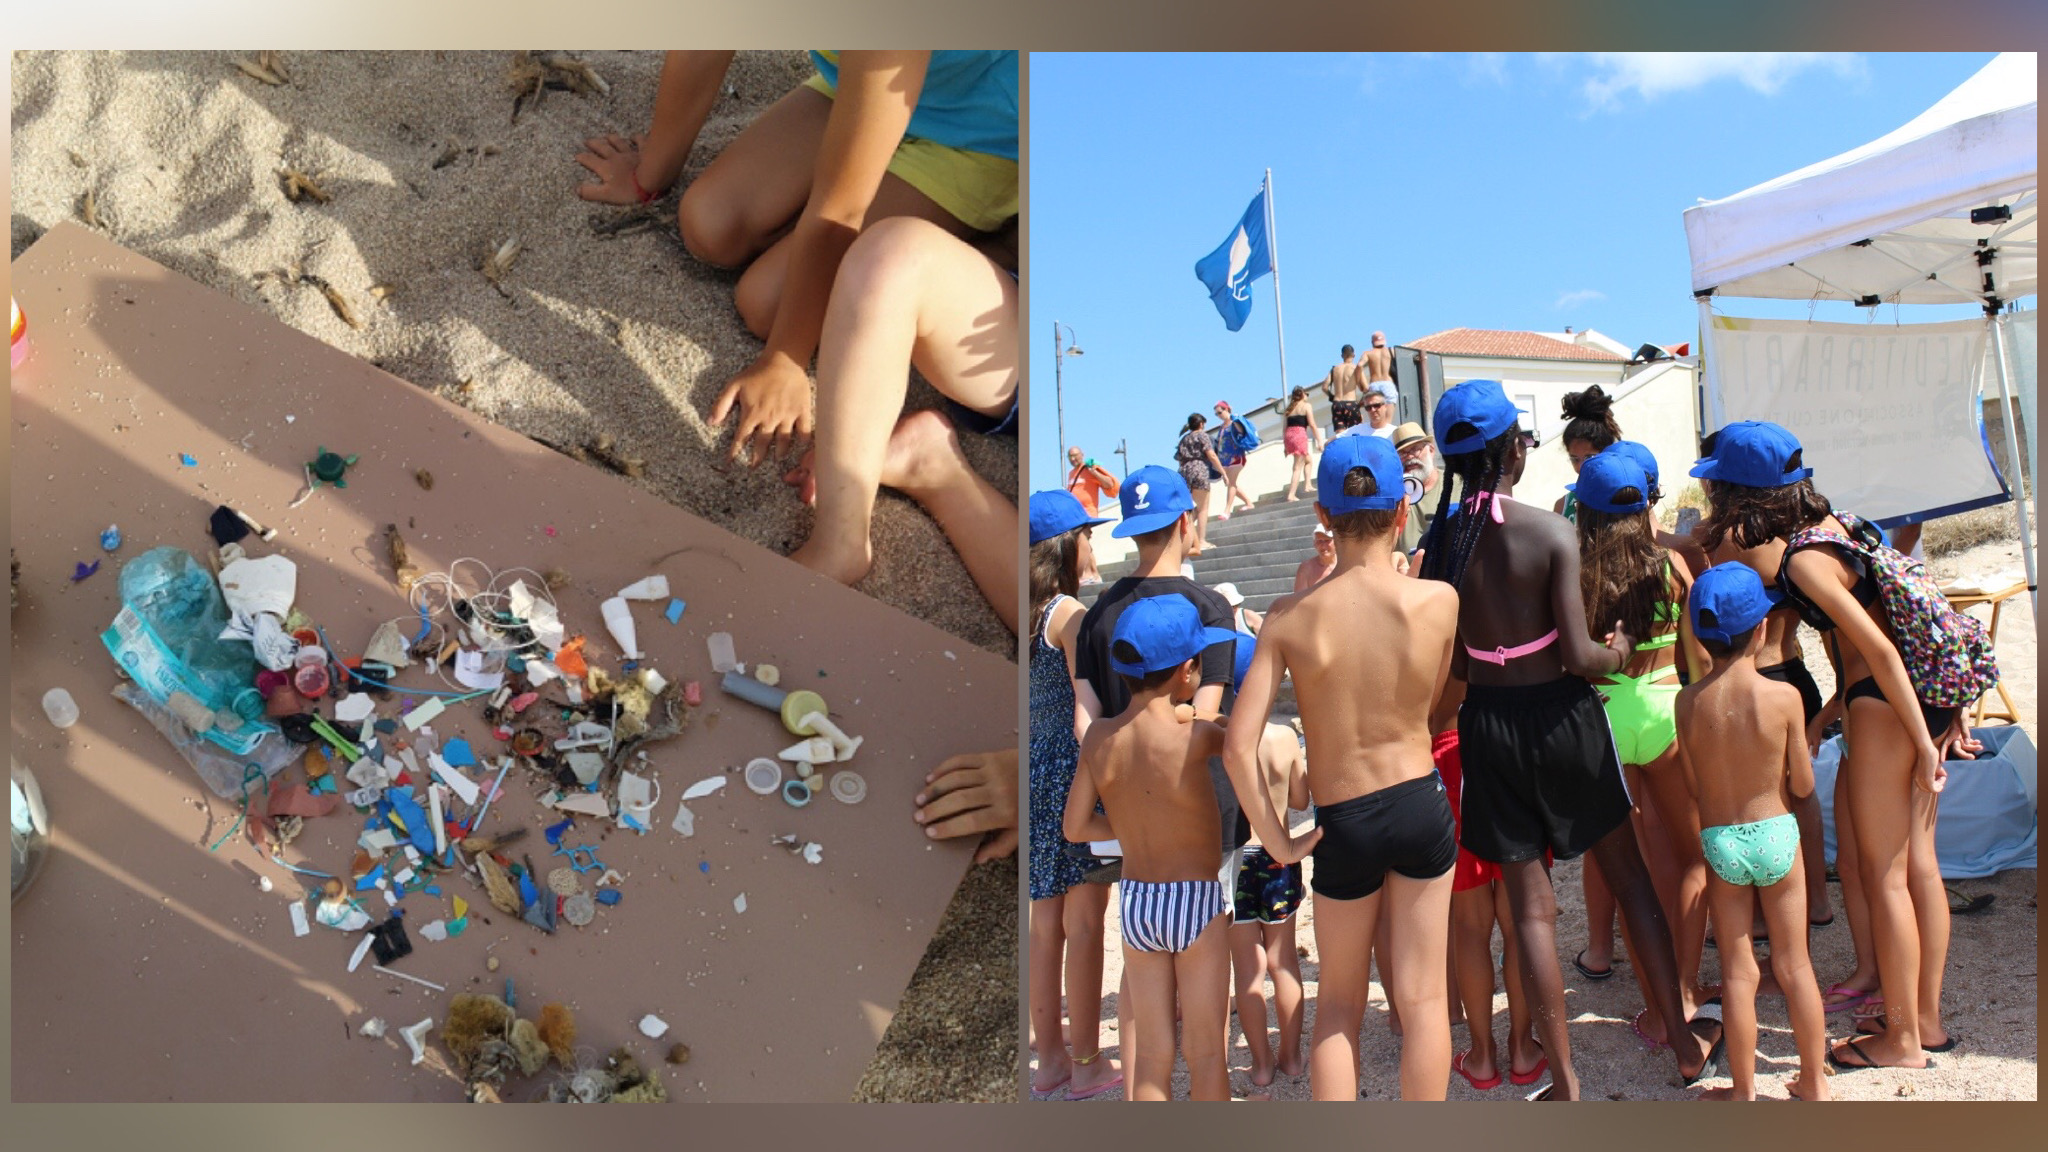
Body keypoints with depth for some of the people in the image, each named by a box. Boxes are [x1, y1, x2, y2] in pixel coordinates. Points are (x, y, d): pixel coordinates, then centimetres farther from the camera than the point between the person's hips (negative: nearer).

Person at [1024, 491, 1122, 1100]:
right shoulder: (1070, 614, -14)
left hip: (1034, 771, 8)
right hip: (1074, 771, -8)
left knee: (1044, 923, 14)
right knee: (1083, 924, 2)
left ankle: (1050, 1056, 24)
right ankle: (1087, 1063, 11)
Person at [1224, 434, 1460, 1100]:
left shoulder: (1290, 616, -13)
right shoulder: (1438, 601, -11)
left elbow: (1239, 745, -16)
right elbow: (1430, 703, 6)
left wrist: (1277, 839, -5)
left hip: (1342, 825, 0)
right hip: (1422, 806, 1)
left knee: (1339, 1002, 18)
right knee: (1423, 999, 13)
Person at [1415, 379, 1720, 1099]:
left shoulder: (1441, 540, -5)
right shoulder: (1551, 533, -14)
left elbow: (1451, 661, -1)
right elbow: (1577, 654, -16)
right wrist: (1619, 653, 5)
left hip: (1487, 721, 2)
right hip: (1558, 714, -2)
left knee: (1532, 909, 10)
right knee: (1630, 878, 18)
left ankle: (1564, 1082, 19)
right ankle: (1687, 1046, 30)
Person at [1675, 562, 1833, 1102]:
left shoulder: (1688, 700, -9)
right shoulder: (1784, 696, -14)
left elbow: (1693, 787, 0)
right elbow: (1803, 784, -5)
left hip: (1720, 842, 0)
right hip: (1776, 834, 0)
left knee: (1737, 972, 9)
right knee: (1794, 965, 14)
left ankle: (1744, 1090, 18)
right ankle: (1814, 1082, 27)